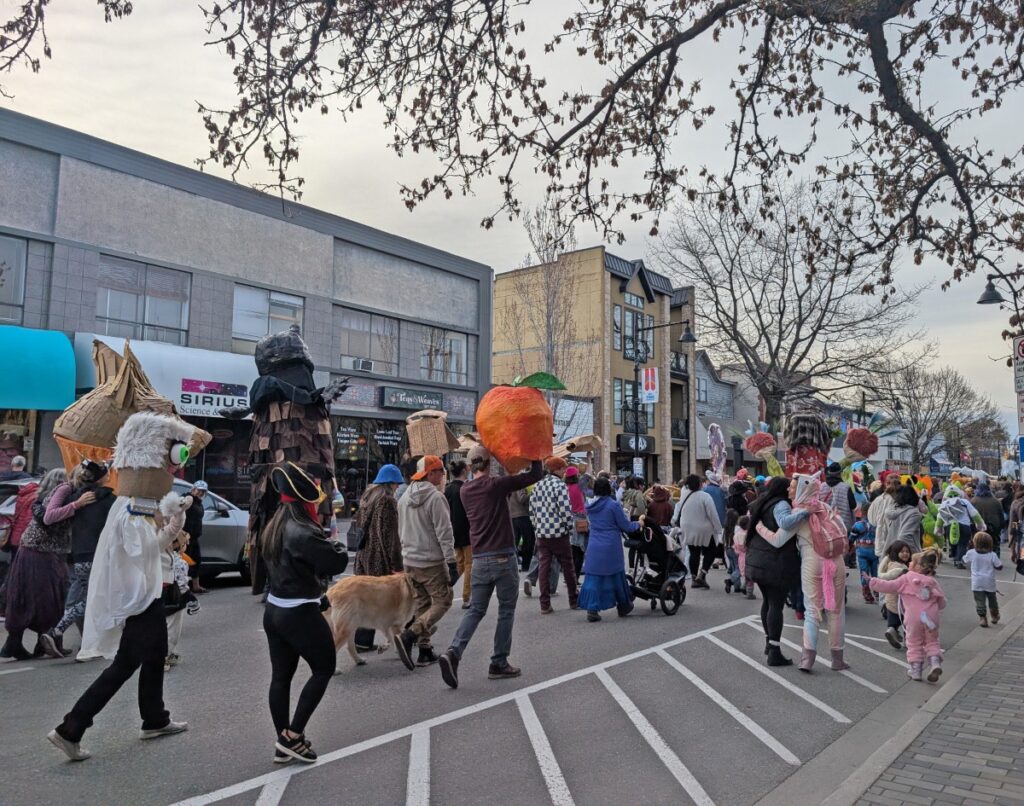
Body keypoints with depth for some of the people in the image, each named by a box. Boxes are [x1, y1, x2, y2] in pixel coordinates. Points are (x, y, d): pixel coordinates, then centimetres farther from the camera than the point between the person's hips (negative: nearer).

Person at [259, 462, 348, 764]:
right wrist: (336, 545, -1)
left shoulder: (274, 527, 6)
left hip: (274, 610, 9)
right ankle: (292, 735, 8)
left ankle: (283, 743, 23)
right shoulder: (303, 532, -23)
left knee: (281, 675, 13)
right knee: (324, 668, 8)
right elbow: (337, 563, -23)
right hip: (300, 614, -9)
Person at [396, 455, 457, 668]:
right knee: (442, 602, 1)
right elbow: (444, 533, -18)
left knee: (422, 604, 15)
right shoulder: (436, 497, -15)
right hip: (432, 562, -8)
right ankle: (409, 636, -14)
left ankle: (425, 651, 17)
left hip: (410, 561, 8)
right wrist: (451, 563, -16)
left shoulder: (405, 497, 10)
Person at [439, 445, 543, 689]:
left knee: (476, 610, 10)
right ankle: (499, 663, 14)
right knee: (506, 611, 9)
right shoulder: (496, 484, -10)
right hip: (503, 558, -5)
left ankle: (454, 652, -9)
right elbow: (535, 475, -6)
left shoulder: (465, 490, 7)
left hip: (479, 559, 5)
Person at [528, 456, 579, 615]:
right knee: (568, 567, 10)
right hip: (559, 533, -5)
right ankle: (573, 601, 21)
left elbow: (532, 509, 7)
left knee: (544, 567, 6)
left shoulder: (538, 485, 6)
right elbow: (566, 511, -18)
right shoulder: (560, 486, -12)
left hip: (541, 533, 5)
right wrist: (571, 529, -4)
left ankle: (545, 604, 5)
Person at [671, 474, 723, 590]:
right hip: (704, 531, -5)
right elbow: (713, 515, -17)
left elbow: (677, 512, 10)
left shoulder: (683, 495, -5)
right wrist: (718, 530, -8)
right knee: (709, 553, 10)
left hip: (688, 530, 5)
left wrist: (675, 522, 26)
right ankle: (701, 575, -5)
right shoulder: (705, 496, -20)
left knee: (694, 553, 15)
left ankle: (694, 578, 18)